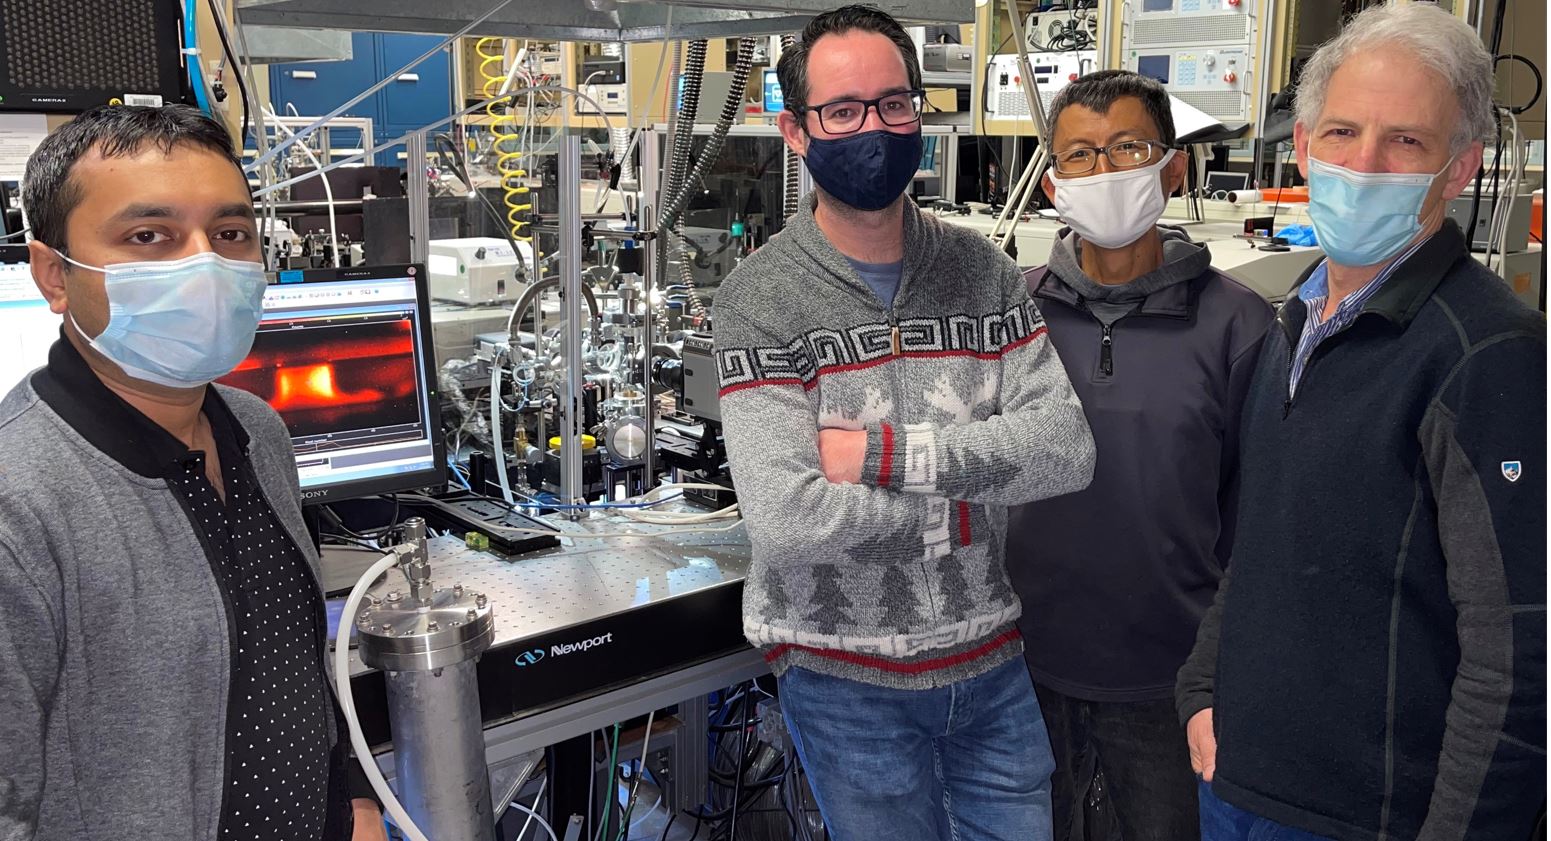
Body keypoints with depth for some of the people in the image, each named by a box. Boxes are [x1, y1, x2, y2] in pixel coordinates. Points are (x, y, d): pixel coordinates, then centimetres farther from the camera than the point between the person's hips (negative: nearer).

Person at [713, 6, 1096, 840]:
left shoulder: (981, 269, 0)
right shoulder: (759, 298, -12)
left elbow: (1066, 446, -11)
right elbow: (789, 516, -23)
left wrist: (886, 452, -20)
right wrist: (955, 516, -12)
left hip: (991, 660, 4)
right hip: (847, 680, -3)